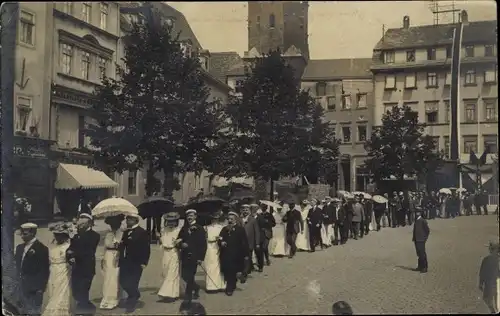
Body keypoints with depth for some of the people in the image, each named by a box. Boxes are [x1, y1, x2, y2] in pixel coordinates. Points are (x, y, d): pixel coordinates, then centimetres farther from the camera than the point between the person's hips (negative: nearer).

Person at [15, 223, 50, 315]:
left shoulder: (41, 248, -11)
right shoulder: (19, 248, 11)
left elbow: (44, 270, -13)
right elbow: (18, 266, 17)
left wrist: (41, 288, -15)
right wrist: (17, 284, 11)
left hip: (35, 290, -7)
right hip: (22, 288, 7)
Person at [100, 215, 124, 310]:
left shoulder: (122, 234, -4)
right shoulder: (108, 234, 12)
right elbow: (105, 247, 15)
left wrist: (119, 245, -26)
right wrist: (103, 259, 11)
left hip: (117, 258, -4)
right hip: (108, 257, 4)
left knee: (115, 279, -3)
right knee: (107, 279, 5)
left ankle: (113, 300, 4)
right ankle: (107, 300, 11)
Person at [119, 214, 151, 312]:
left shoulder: (143, 232, -9)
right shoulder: (126, 232, 12)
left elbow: (146, 249, -12)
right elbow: (123, 245, 16)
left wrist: (144, 262, -16)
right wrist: (120, 245, -7)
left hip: (136, 263, -6)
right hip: (126, 262, 6)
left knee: (132, 283, -1)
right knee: (123, 281, 7)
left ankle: (131, 303, 14)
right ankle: (135, 295, 33)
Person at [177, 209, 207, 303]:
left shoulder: (199, 228, -2)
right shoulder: (184, 228, 12)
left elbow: (203, 244, -6)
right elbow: (178, 240, 11)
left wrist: (201, 257, -12)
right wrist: (181, 244, -12)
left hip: (194, 256, -5)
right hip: (185, 255, 5)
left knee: (190, 276, -5)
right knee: (184, 275, 6)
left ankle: (188, 295, 8)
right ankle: (195, 287, 30)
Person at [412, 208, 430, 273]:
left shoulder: (423, 221, -10)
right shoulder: (416, 221, 12)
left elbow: (428, 230, -8)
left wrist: (425, 238, -7)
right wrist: (414, 238, 12)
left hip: (421, 240, -7)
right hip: (416, 240, 7)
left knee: (422, 254, -5)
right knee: (419, 254, 13)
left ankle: (424, 268, 0)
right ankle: (420, 266, 21)